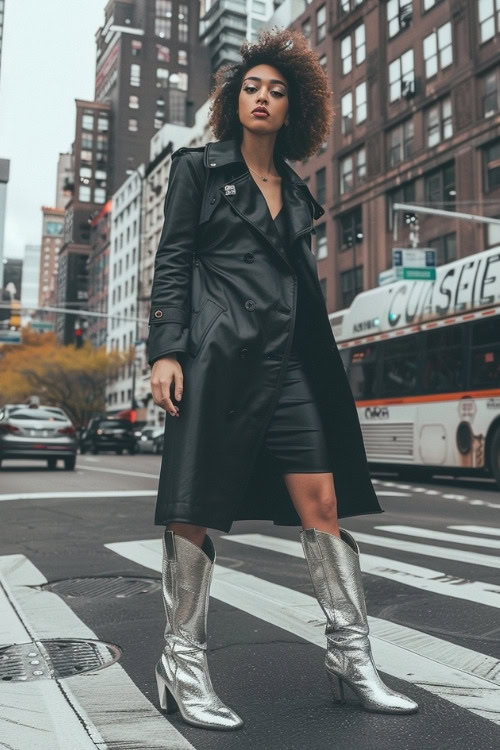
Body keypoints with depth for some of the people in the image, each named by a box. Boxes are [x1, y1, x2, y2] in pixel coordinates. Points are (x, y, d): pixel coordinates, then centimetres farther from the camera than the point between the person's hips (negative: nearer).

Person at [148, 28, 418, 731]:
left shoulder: (296, 190, 22)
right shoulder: (199, 167, 9)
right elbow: (171, 261, 0)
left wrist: (320, 367, 18)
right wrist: (164, 350, -12)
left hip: (290, 361, 5)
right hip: (218, 353, -5)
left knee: (323, 501, 1)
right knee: (196, 507, -3)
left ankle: (350, 655, 12)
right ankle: (183, 665, 11)